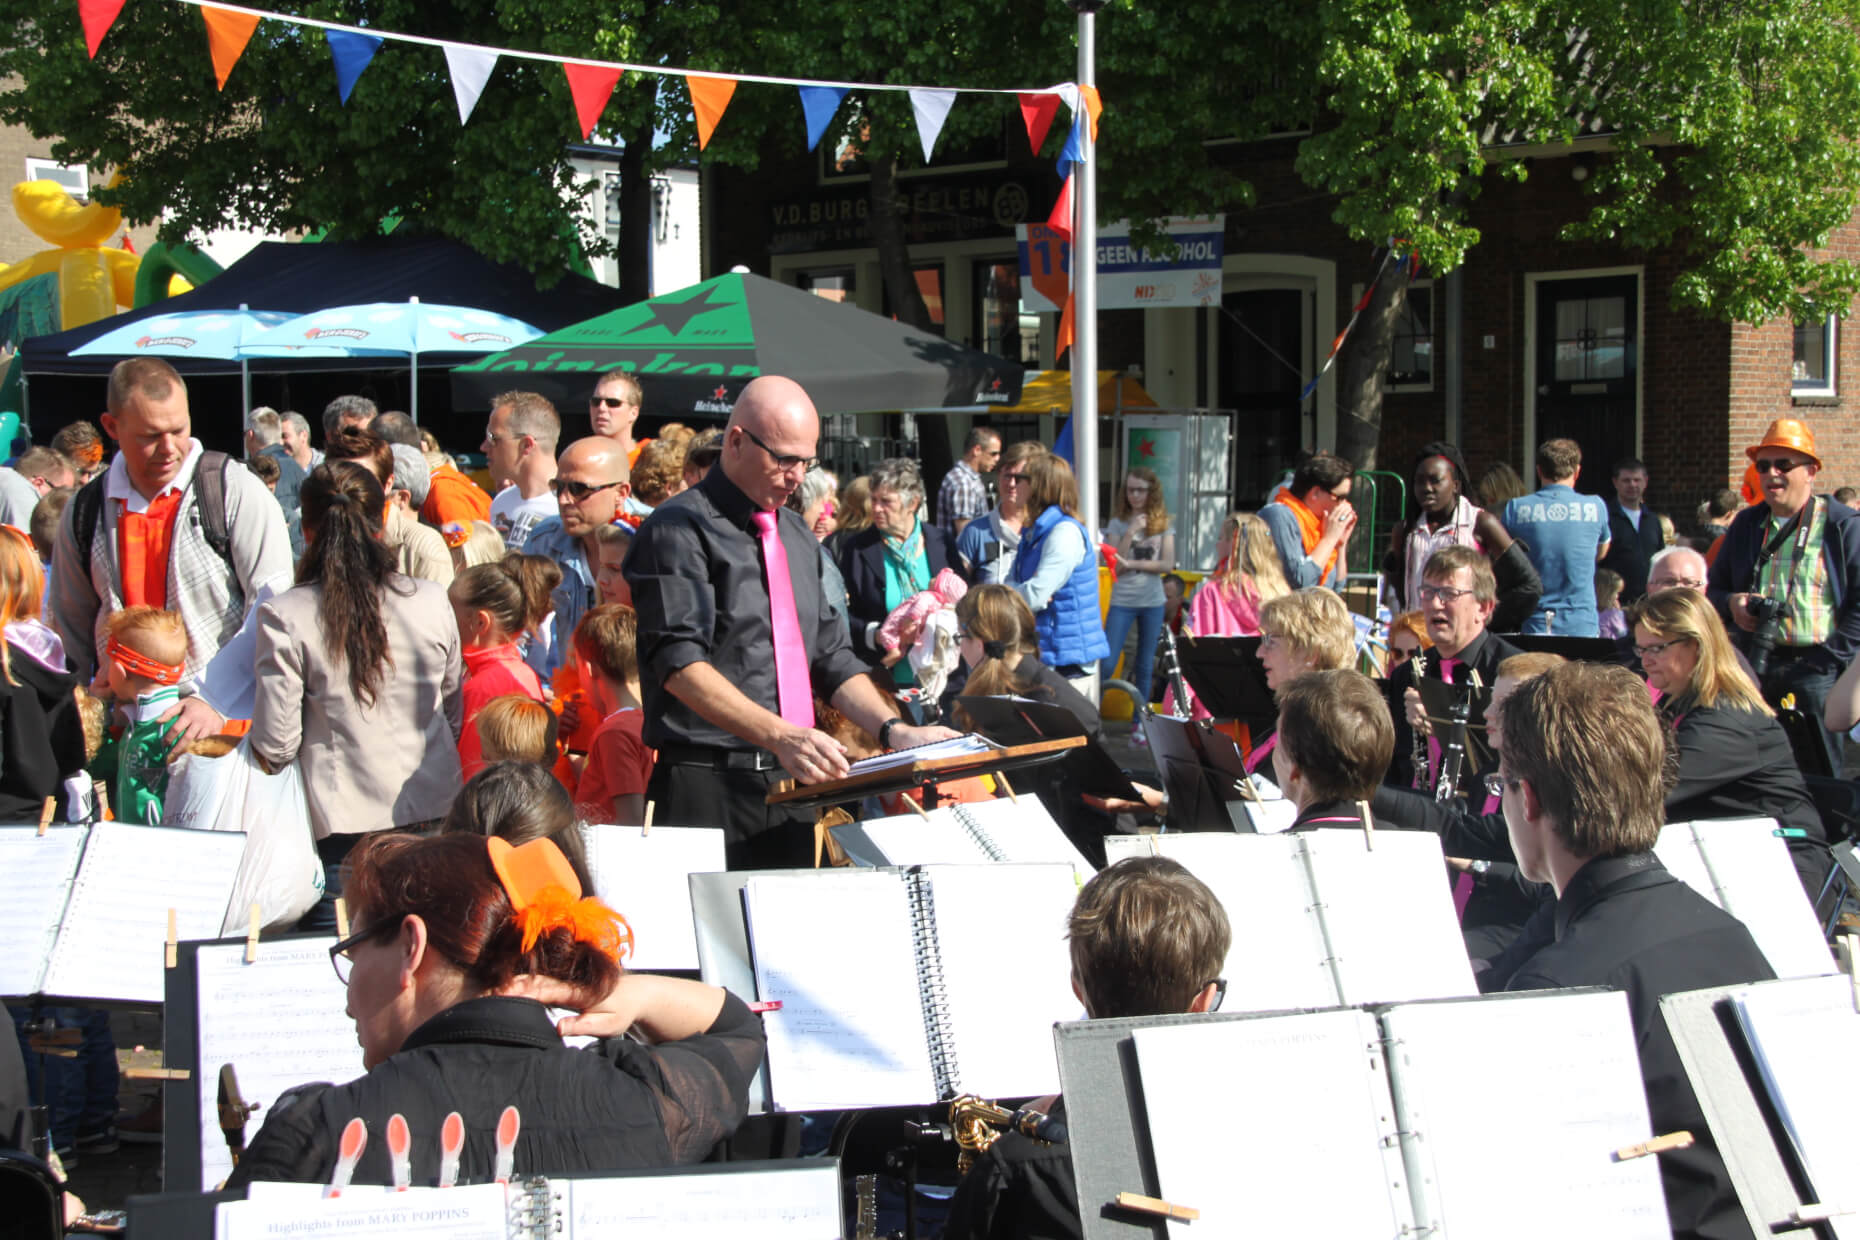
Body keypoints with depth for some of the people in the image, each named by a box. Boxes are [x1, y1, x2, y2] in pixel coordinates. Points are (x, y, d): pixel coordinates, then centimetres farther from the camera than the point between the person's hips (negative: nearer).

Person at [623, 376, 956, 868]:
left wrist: (895, 731, 4)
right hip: (708, 791, -7)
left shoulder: (798, 537, 18)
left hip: (791, 785, 7)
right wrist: (781, 736, -30)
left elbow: (830, 656, 21)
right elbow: (680, 664, -18)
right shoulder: (680, 530, -7)